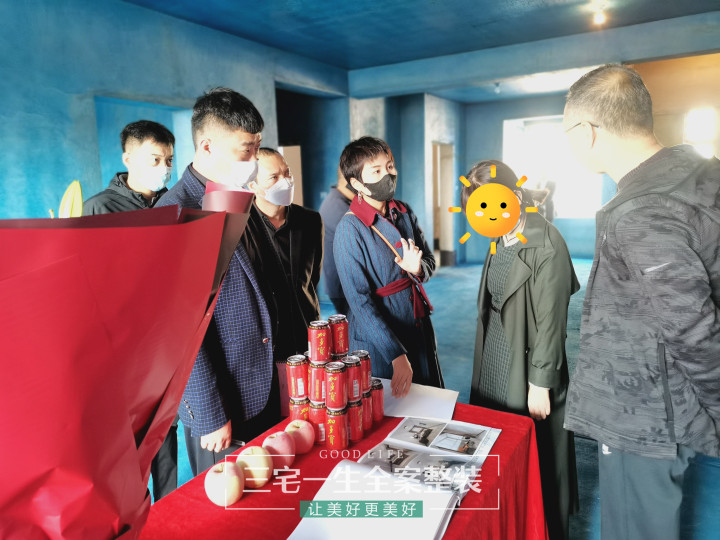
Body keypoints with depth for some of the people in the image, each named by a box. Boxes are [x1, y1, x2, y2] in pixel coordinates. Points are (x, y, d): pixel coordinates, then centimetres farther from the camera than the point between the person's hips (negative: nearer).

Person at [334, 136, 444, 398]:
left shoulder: (404, 213, 1)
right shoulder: (349, 229, -18)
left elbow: (430, 261, 10)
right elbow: (360, 302, -20)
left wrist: (417, 268, -15)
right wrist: (396, 355, -22)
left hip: (419, 328, 6)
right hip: (378, 340, -6)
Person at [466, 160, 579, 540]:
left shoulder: (546, 246, -19)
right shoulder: (502, 240, 5)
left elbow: (550, 323, -18)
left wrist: (540, 385, -14)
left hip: (527, 374, -8)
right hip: (494, 368, 8)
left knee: (537, 464, 10)